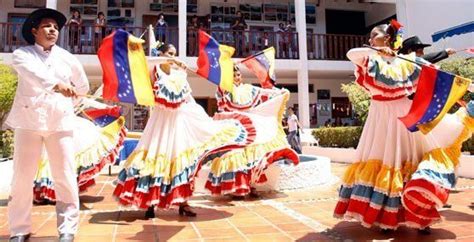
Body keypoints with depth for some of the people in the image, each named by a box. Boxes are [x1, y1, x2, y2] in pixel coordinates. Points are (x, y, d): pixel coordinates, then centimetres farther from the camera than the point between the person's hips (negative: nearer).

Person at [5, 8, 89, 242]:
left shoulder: (67, 58, 11)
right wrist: (57, 85, -36)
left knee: (65, 177, -1)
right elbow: (33, 74, -20)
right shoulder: (22, 54, 4)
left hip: (60, 122, 1)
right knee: (22, 177, 3)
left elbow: (83, 87, 22)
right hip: (29, 120, -1)